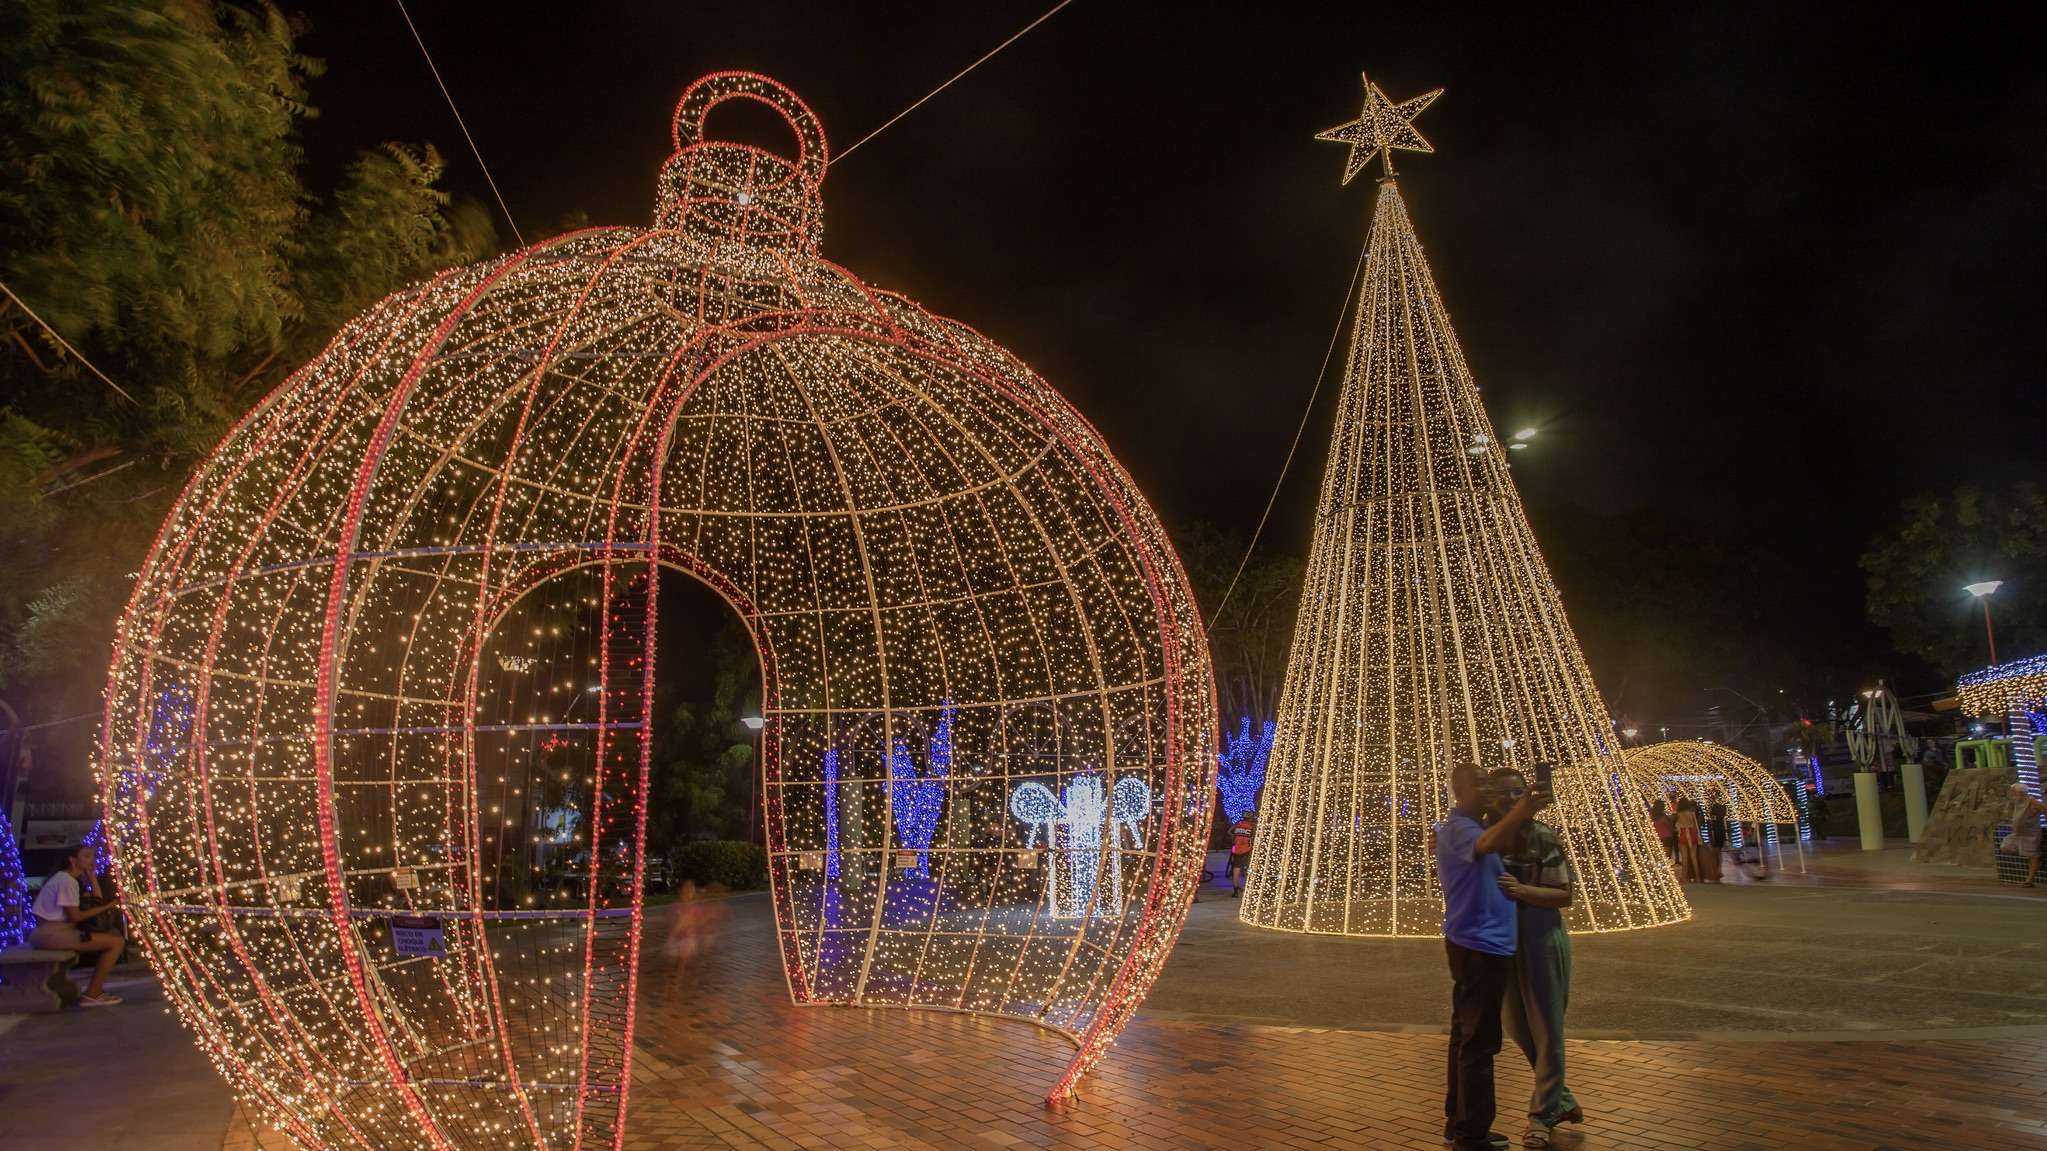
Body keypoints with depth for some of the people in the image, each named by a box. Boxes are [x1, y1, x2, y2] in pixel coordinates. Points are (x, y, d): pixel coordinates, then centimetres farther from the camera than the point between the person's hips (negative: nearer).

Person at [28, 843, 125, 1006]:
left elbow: (98, 900, 11)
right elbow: (74, 916, -16)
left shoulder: (67, 877, 17)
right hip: (51, 933, -10)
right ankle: (92, 995, -9)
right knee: (117, 942, -17)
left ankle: (95, 989, 18)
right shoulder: (67, 880, -14)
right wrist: (105, 908, -6)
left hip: (56, 930, 10)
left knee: (112, 935, 19)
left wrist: (91, 875, 10)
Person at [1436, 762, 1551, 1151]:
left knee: (1467, 1036, 16)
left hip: (1479, 945, 11)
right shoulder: (1457, 828, -19)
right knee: (1479, 1041, -5)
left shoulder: (1471, 826, 17)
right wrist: (1518, 814, -59)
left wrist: (1518, 817, 7)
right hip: (1480, 946, -11)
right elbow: (1485, 844, -42)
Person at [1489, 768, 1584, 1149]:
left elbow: (1565, 894, -13)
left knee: (1545, 1028, 7)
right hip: (1503, 940, 6)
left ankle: (1544, 1113, 21)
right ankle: (1561, 1099, 36)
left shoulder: (1544, 837, -13)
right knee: (1516, 1025, 16)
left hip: (1541, 938, -5)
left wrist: (1521, 890, -26)